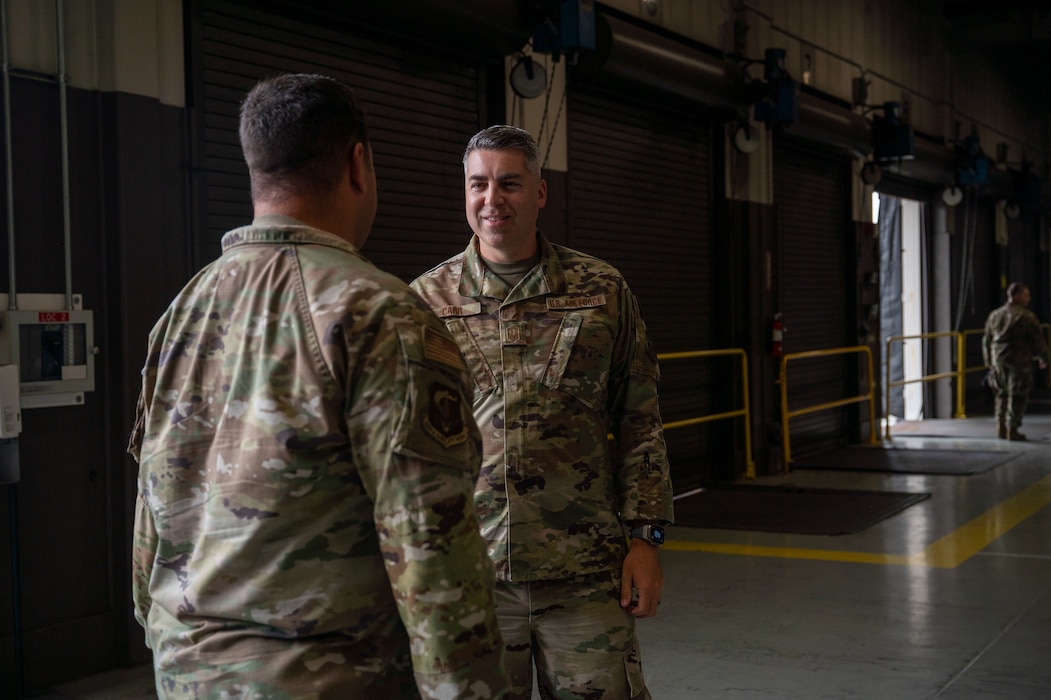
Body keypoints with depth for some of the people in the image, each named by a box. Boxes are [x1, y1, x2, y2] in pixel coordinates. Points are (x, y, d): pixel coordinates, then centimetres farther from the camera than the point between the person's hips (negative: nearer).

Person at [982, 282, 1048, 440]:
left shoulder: (994, 315, 9)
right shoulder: (1027, 317, -10)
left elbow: (987, 341, 15)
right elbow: (1038, 340, -6)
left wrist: (989, 362, 24)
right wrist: (1043, 359, 10)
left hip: (998, 362, 6)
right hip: (1019, 362, -6)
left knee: (1002, 394, 16)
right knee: (1018, 397, 1)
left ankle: (1001, 427, 16)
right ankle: (1012, 429, 1)